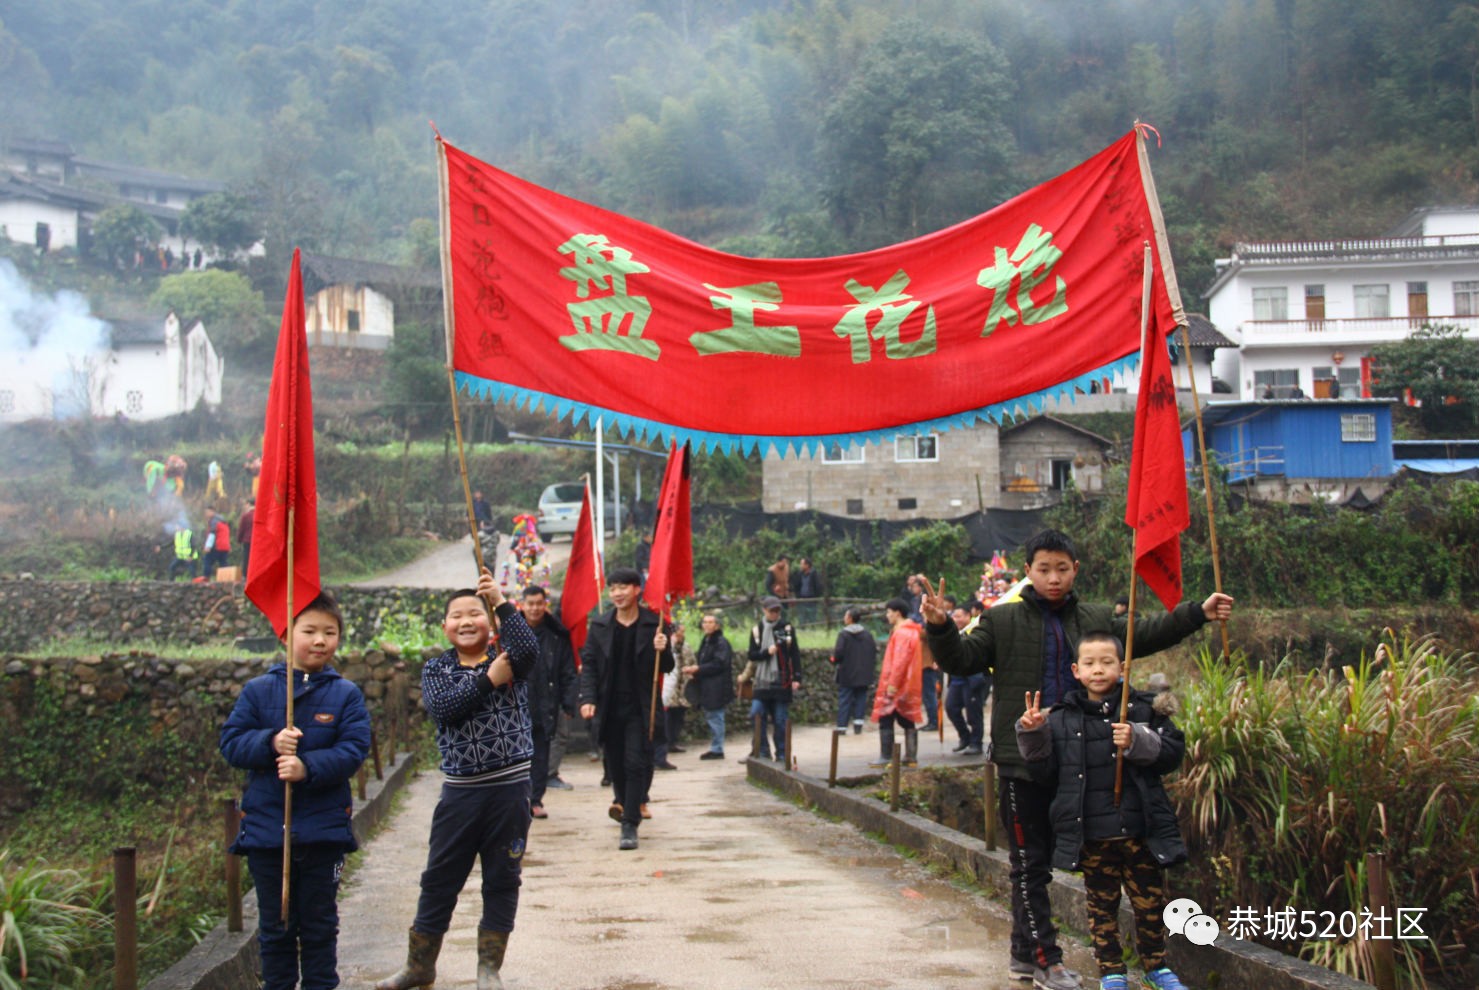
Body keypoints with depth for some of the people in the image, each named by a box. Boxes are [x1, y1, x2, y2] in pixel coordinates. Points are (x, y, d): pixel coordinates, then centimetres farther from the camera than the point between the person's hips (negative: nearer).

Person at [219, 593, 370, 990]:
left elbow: (353, 751, -11)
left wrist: (308, 767, -26)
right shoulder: (258, 690, 2)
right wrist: (270, 742, -21)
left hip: (324, 828, -1)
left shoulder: (346, 695, -1)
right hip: (266, 827, 1)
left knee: (320, 924, 10)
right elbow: (231, 743, -2)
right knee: (275, 926, 12)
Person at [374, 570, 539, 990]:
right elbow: (443, 707, -14)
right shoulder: (437, 669, 6)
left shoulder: (508, 658, 2)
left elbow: (529, 649, -23)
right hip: (460, 791, 1)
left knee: (502, 879, 7)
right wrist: (488, 679, -18)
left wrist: (501, 602, -24)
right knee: (439, 879, 8)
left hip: (510, 786, -1)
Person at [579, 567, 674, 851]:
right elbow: (588, 664, 5)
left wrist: (662, 651, -18)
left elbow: (666, 668, 4)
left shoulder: (654, 624, -1)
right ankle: (624, 801, 38)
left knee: (636, 764, -8)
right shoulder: (599, 625, 4)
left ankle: (630, 826, -6)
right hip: (609, 707, 3)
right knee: (615, 764, 11)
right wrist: (587, 699, -8)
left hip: (640, 708, -2)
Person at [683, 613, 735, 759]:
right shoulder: (705, 641, 18)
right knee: (710, 717, 12)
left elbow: (719, 664, -18)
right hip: (706, 687, 9)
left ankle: (717, 749, -2)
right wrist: (693, 669, 4)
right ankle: (715, 748, 19)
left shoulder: (721, 643, -11)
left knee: (715, 717, -7)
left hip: (717, 688, -9)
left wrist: (698, 669, -16)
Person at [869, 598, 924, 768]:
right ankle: (911, 758, 10)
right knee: (908, 721, 10)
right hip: (910, 687, 10)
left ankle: (886, 757, -7)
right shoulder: (913, 631, 16)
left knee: (886, 721, -6)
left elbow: (900, 660, -21)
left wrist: (892, 683, -22)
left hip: (897, 687, -10)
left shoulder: (901, 633, -14)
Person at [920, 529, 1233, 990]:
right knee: (1029, 863, 0)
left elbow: (1146, 633, 10)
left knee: (1041, 860, 13)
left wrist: (1199, 613, -1)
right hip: (1022, 761, -4)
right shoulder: (1002, 620, 0)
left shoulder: (1098, 620, 10)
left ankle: (1025, 952, 24)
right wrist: (940, 627, -26)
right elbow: (962, 659, -7)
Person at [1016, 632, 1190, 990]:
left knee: (1150, 901, 10)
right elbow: (1046, 773, 5)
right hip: (1091, 836, 1)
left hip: (1140, 830, 0)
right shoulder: (1061, 719, 2)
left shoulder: (1144, 709, -1)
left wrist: (1138, 742, -19)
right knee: (1101, 905, 11)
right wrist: (1032, 737, -8)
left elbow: (1173, 752, -3)